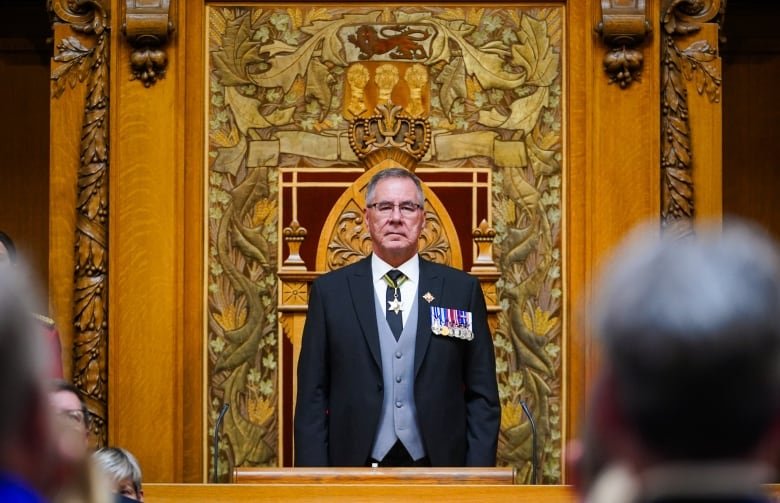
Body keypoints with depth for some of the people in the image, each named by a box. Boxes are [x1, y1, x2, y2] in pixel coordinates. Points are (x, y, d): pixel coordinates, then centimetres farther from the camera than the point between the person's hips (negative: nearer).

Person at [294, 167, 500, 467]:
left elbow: (482, 397, 4)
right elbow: (312, 397, 3)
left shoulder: (462, 290, 3)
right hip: (355, 464, 0)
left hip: (438, 465, 0)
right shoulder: (329, 291, 3)